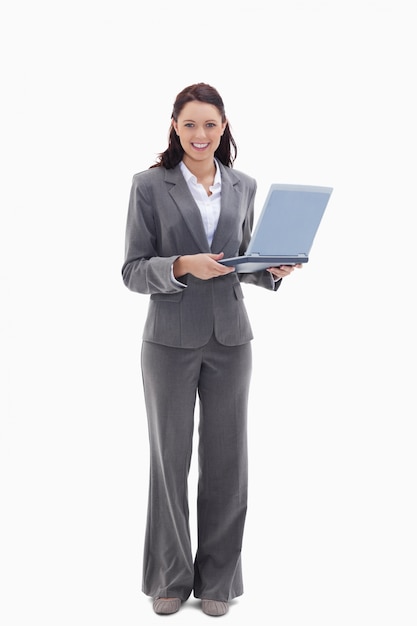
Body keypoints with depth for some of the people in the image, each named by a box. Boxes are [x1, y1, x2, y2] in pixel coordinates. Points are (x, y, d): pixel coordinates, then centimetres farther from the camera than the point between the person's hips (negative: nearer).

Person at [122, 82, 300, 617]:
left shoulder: (243, 186, 8)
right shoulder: (150, 186, -3)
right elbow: (132, 270, -5)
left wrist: (272, 271, -4)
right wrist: (182, 267, -22)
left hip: (230, 339, 3)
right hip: (171, 341, -3)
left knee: (226, 460, 8)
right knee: (169, 459, 7)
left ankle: (217, 579, 23)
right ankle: (170, 577, 23)